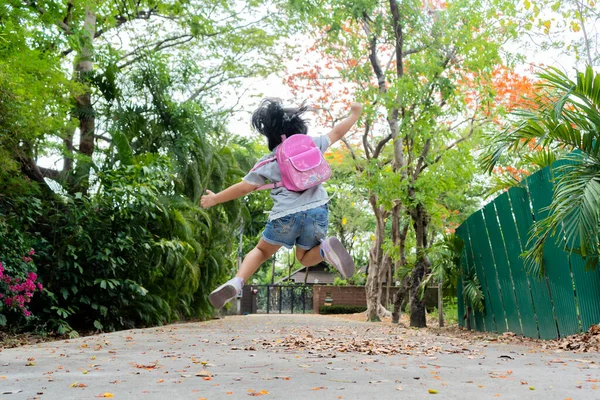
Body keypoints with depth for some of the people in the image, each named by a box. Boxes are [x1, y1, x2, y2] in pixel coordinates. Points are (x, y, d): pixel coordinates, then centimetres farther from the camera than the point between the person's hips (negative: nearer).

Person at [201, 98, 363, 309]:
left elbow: (243, 188, 8)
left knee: (262, 250, 20)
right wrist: (354, 114, 42)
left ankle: (236, 282, -5)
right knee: (305, 258, 21)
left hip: (286, 215, -2)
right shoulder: (312, 144, 13)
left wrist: (215, 199, 21)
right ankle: (325, 248, -15)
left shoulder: (268, 162, 8)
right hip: (317, 211, 2)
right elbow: (336, 133, 25)